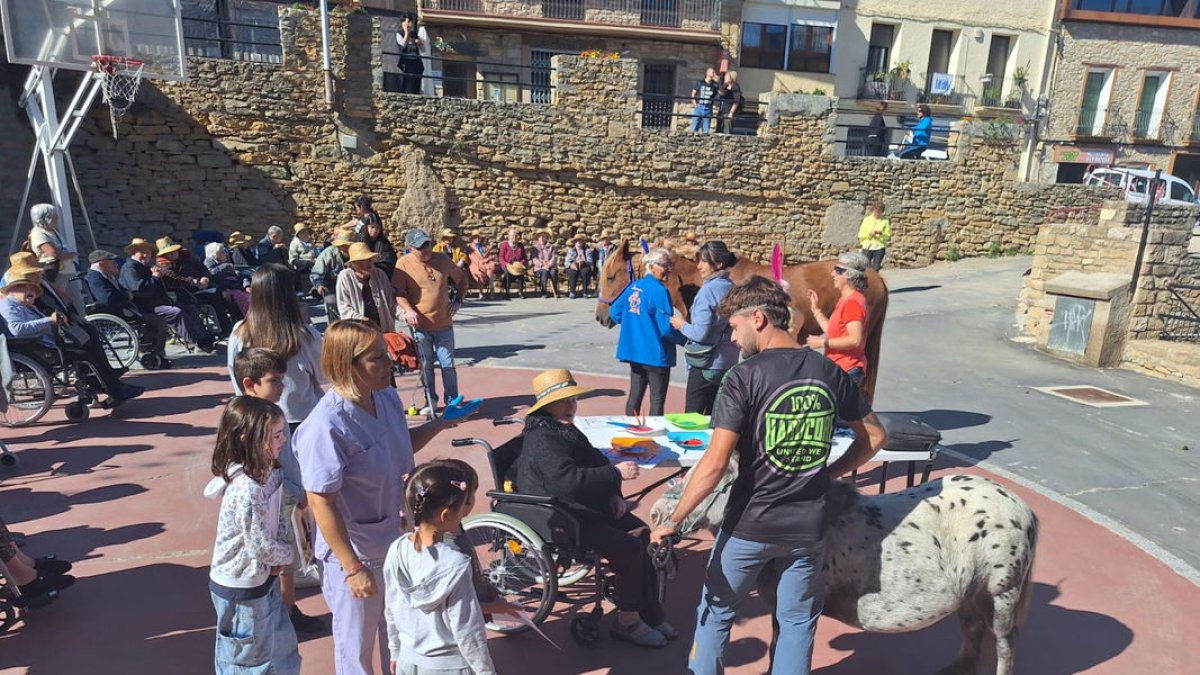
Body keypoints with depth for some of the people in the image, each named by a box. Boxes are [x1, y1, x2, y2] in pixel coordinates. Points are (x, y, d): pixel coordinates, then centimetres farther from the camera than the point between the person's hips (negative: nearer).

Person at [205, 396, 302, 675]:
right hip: (241, 589, -8)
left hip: (264, 579, 8)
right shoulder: (246, 490, -31)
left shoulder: (267, 472, -5)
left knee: (284, 651, 23)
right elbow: (261, 547, -26)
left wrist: (277, 558, -7)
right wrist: (289, 554, -7)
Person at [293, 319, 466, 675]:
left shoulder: (387, 397, -7)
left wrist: (439, 424, -4)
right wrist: (353, 568, -21)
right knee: (357, 645, 18)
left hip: (398, 540, 7)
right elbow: (322, 503, -25)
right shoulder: (326, 427, -30)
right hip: (356, 553, -7)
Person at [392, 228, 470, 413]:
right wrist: (408, 310, -22)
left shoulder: (442, 259, 2)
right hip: (420, 324, -2)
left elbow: (461, 278, 16)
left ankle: (452, 401, 18)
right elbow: (398, 292, -6)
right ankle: (430, 401, 23)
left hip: (444, 323, 2)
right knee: (426, 365, 10)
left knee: (447, 364, 7)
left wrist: (457, 300, 6)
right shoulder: (403, 264, -5)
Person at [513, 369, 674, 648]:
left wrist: (613, 496, 4)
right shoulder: (542, 440, -21)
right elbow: (568, 479, -34)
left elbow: (595, 462, 19)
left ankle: (648, 612, 8)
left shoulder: (566, 430, 13)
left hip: (588, 505, 10)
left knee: (643, 533, -1)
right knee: (628, 547, -20)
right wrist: (616, 473, -29)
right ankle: (627, 621, -2)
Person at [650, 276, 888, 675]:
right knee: (797, 621, 20)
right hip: (807, 525, 4)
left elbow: (715, 465, -21)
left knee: (716, 612, 18)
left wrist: (673, 521, -13)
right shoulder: (829, 372, -2)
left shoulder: (745, 377, -18)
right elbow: (874, 437, 8)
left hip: (750, 525, -4)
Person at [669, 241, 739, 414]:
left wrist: (681, 325, -2)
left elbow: (700, 333, -20)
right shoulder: (732, 288, 6)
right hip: (727, 363, 8)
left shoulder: (708, 290, -16)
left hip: (705, 365, -8)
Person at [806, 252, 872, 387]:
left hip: (847, 370, -11)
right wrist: (816, 310, 13)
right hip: (839, 368, 11)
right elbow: (834, 331, 16)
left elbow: (856, 340, -26)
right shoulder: (845, 299, 14)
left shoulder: (853, 302, -18)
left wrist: (823, 342, -21)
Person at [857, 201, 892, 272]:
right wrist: (869, 234, -16)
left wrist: (881, 233, -17)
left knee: (876, 269, 2)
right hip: (867, 247, 0)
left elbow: (888, 236, 1)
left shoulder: (885, 221, 3)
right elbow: (860, 234, 2)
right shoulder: (867, 219, 5)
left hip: (879, 247, 0)